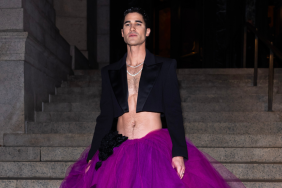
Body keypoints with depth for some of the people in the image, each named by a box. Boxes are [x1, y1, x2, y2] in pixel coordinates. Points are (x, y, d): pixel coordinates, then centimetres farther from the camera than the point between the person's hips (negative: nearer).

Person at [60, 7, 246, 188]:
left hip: (156, 150, -2)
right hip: (119, 152, 2)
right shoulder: (110, 72, 12)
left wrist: (178, 153, -14)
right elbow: (105, 117, 12)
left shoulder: (165, 66, 5)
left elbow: (173, 111, -2)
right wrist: (92, 157, 7)